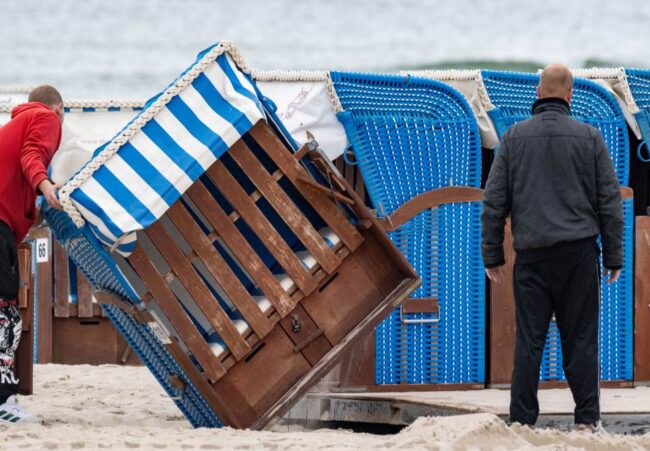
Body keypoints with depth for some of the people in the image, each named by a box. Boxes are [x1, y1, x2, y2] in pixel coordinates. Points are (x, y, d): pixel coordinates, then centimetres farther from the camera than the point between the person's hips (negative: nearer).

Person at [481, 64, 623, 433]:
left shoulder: (515, 137, 3)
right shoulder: (589, 137, 2)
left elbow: (494, 202, 3)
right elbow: (610, 202, 3)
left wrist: (492, 255, 9)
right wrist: (614, 257, 8)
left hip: (532, 255, 0)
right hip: (579, 251, 0)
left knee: (529, 340, 2)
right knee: (581, 339, 3)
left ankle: (522, 420, 0)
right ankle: (588, 420, 2)